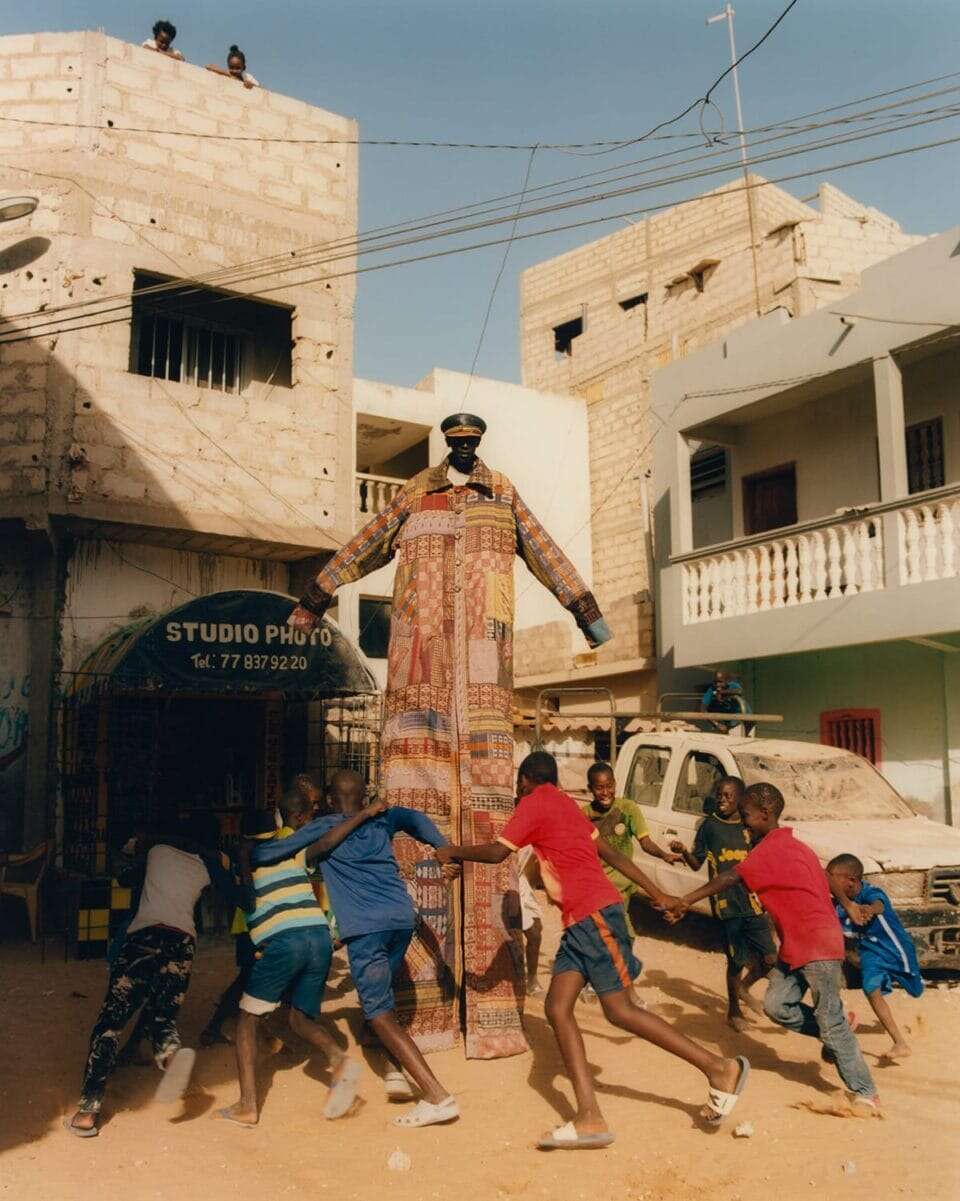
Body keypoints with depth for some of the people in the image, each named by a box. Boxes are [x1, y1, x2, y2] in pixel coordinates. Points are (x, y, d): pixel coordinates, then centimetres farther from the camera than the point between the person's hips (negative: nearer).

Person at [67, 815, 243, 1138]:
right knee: (162, 1014, 14)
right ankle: (170, 1051, -23)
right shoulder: (208, 861, 17)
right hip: (182, 942, 1)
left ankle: (88, 1111, -11)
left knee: (111, 1019, 1)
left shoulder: (158, 848, 18)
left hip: (144, 936, -1)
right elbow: (236, 896, 19)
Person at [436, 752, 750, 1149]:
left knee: (620, 1010, -6)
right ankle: (589, 1118, -7)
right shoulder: (567, 806, 22)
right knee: (557, 1008, 0)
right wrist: (657, 893, 22)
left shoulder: (534, 803, -4)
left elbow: (497, 852, -12)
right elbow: (611, 854, 22)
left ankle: (719, 1068, 2)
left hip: (594, 914, -9)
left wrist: (454, 852, 5)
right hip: (580, 922, 9)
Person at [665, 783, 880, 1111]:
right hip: (794, 946, 9)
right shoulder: (786, 845, 11)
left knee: (830, 1021, -3)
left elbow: (730, 878, -27)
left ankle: (865, 1093, 8)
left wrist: (685, 902, -29)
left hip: (818, 945, -9)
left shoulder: (772, 848, -18)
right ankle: (835, 1037, 18)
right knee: (776, 1004, 5)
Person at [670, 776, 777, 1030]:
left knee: (770, 957, 2)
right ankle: (734, 1011, 20)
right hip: (726, 903, -3)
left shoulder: (749, 827, 7)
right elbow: (697, 864, 0)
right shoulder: (709, 825, -1)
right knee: (738, 960, 1)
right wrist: (683, 851, -19)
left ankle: (744, 987, 29)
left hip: (753, 902, 3)